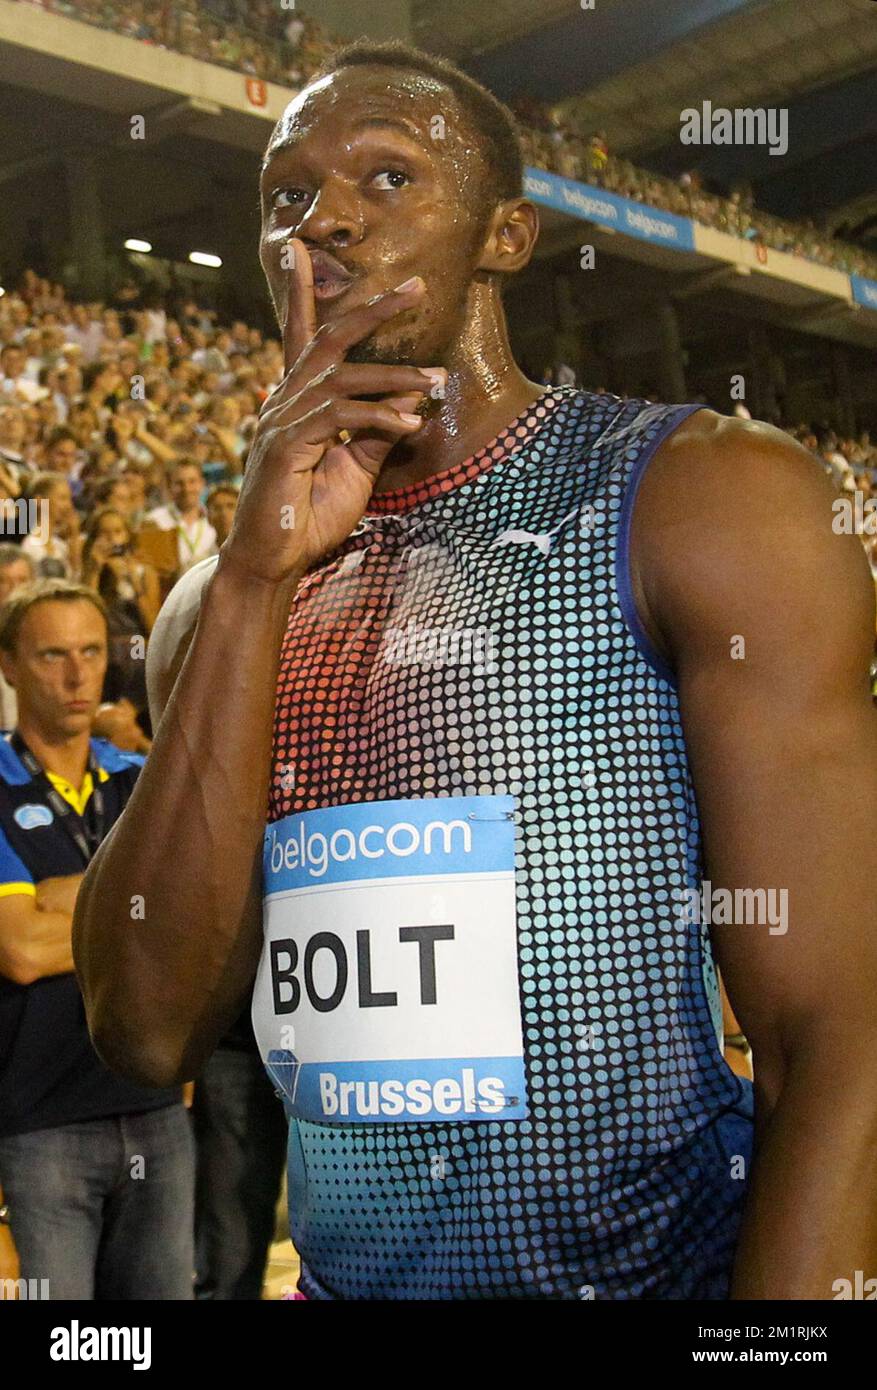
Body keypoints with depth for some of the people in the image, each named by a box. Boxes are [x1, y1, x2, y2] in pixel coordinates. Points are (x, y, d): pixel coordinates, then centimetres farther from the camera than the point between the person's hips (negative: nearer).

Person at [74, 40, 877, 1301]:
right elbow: (148, 1034, -8)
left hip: (667, 1260, -4)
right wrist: (255, 585, -15)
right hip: (339, 1270, 4)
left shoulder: (702, 500, -10)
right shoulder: (223, 606, 4)